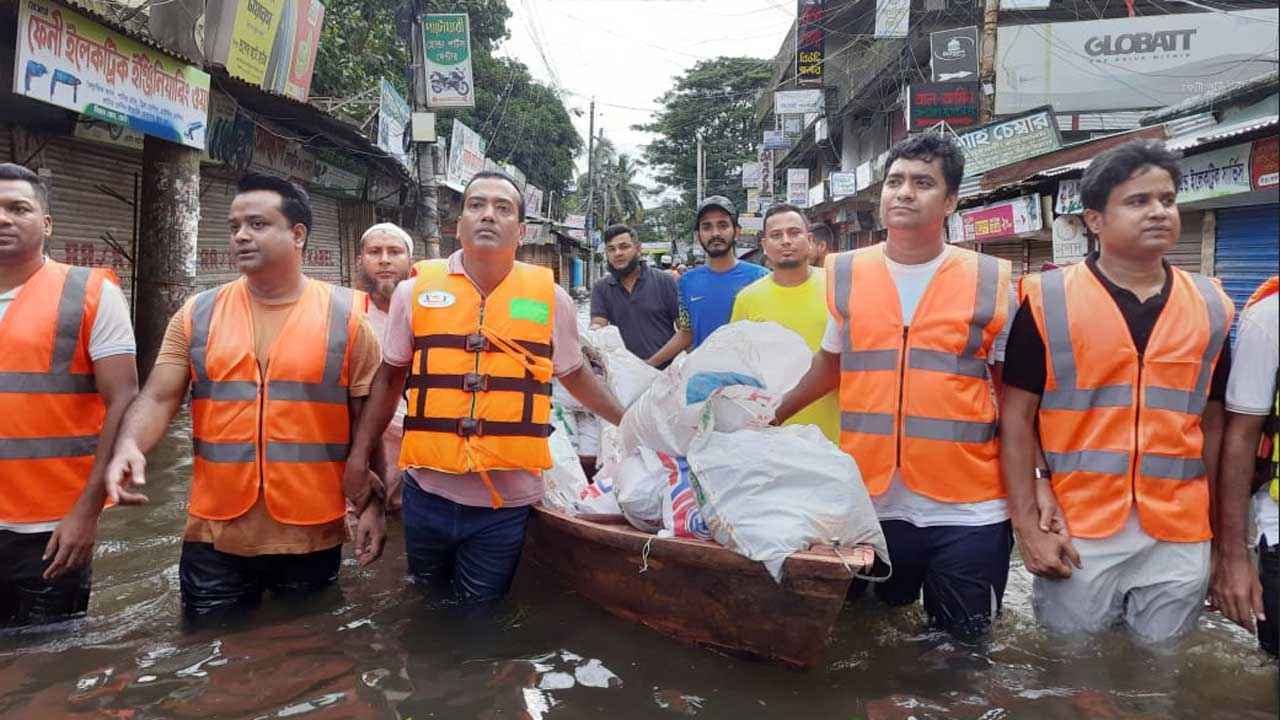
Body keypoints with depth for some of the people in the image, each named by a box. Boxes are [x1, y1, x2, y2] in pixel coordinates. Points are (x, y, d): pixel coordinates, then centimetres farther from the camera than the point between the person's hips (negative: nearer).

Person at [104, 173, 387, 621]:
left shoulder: (346, 315, -3)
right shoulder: (197, 315, 4)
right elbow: (158, 399, 0)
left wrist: (372, 505, -4)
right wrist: (129, 445, -21)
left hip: (312, 536, -1)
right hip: (214, 535, 2)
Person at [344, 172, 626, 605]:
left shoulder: (550, 298, -2)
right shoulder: (416, 291, -2)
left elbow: (574, 375, 12)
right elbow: (390, 378, 8)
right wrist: (359, 455, 6)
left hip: (507, 503, -1)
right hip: (428, 492, 1)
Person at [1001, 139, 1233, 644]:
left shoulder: (1211, 306, 6)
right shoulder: (1047, 300, -5)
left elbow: (1213, 423, 11)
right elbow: (1016, 419, -5)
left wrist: (1222, 536, 10)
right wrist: (1028, 526, -10)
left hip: (1180, 543, 3)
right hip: (1075, 537, -3)